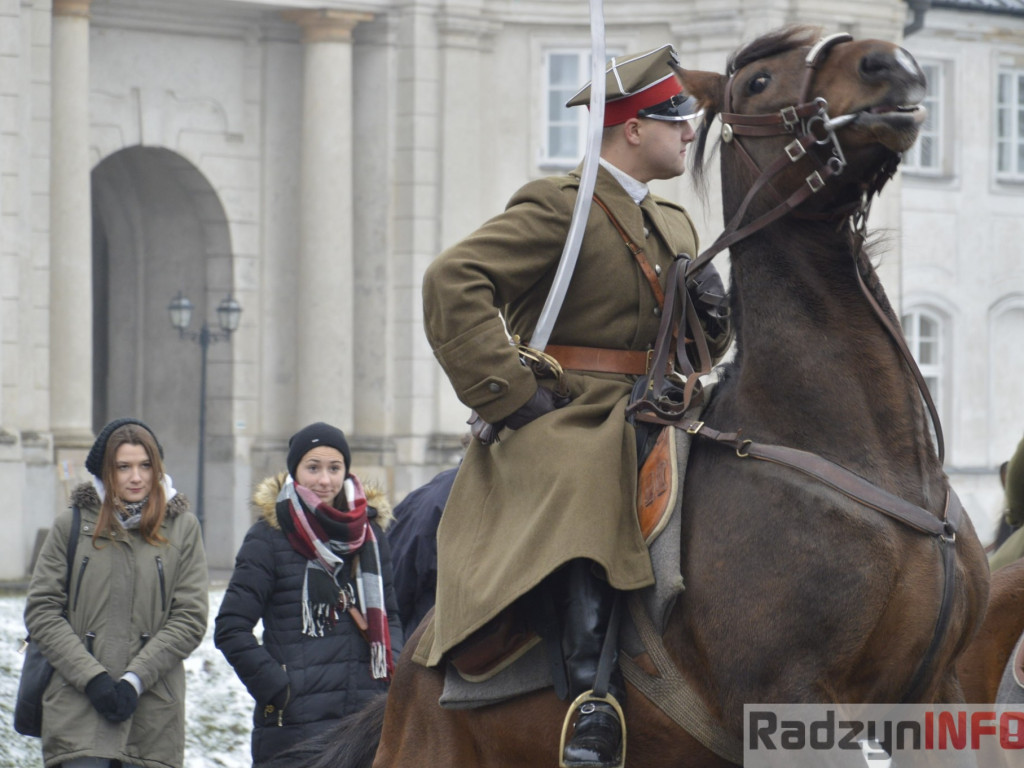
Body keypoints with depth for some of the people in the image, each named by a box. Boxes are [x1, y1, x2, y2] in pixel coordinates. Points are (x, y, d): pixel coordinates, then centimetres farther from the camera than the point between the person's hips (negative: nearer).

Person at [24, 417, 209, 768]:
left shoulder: (181, 527, 6)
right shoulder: (72, 525, 6)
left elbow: (190, 619, 2)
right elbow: (41, 611, 2)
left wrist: (134, 679, -8)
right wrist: (91, 677, -9)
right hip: (78, 710, -1)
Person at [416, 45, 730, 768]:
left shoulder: (674, 224, 22)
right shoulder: (560, 207, -5)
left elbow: (697, 348, 28)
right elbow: (454, 282, -18)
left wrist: (711, 313, 2)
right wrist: (512, 394, -19)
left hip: (650, 427, 9)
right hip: (562, 426, -9)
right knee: (589, 497, -37)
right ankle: (594, 697, -44)